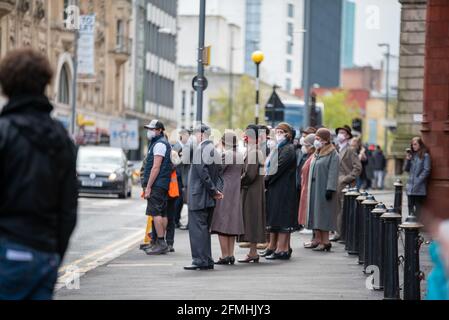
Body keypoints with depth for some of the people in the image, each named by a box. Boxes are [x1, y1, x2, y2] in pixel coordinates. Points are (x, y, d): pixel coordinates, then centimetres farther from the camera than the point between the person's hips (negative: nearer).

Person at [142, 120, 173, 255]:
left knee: (156, 213, -12)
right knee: (163, 213, 9)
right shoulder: (164, 143, 21)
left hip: (157, 184, -10)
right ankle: (162, 244, 12)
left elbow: (156, 167, -18)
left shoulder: (159, 144, -12)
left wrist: (148, 186, -18)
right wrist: (148, 185, 22)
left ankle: (161, 243, -15)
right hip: (163, 185, 10)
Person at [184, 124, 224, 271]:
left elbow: (203, 173, -20)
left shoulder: (200, 149, -14)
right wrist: (217, 190, 3)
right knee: (205, 229, 14)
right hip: (210, 198, 9)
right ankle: (207, 261, 15)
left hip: (198, 197, -9)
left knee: (197, 228, -7)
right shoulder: (215, 151, 14)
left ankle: (200, 260, -10)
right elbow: (219, 173, 13)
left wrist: (214, 191, -14)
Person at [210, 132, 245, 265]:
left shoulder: (225, 155, -14)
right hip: (236, 193, 8)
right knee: (232, 223, 11)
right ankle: (231, 255, 11)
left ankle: (224, 256, -8)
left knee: (222, 224, -5)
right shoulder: (240, 156, 9)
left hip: (224, 191, -8)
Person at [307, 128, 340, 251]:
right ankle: (318, 240, 10)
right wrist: (310, 188, 14)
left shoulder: (332, 154, -9)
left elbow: (333, 173, -16)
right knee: (315, 215, 7)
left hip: (324, 189, -8)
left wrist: (330, 189, -22)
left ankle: (325, 242, -7)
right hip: (314, 189, 8)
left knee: (323, 215, -9)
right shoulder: (317, 154, 16)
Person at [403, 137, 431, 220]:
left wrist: (418, 182, -16)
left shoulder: (425, 156, -5)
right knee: (410, 206, 8)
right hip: (410, 186, 6)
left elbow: (426, 170, -11)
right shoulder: (412, 155, 14)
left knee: (418, 207, -6)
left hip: (419, 188, -6)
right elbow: (406, 169, 15)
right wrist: (408, 159, -1)